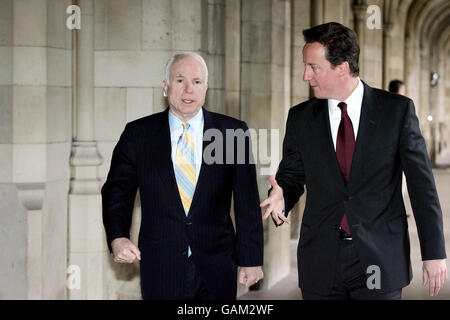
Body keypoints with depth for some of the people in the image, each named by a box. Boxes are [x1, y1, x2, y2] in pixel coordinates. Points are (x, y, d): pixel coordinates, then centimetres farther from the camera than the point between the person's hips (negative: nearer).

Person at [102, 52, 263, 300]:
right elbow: (117, 190, 5)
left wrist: (251, 260, 0)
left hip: (216, 270, 0)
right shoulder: (138, 134, 3)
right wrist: (117, 237, -13)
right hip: (161, 269, 0)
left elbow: (247, 202, 1)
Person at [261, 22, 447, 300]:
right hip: (321, 267, 2)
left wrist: (434, 253, -5)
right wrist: (281, 197, -13)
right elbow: (291, 177, 11)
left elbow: (422, 184, -3)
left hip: (380, 260, -2)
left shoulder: (398, 110, -3)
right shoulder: (301, 118, 5)